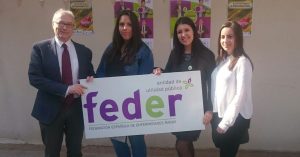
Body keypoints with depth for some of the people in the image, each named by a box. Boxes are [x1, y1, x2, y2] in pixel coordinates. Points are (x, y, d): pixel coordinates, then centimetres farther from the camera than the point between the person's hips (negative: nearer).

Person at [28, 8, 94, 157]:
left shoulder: (84, 51, 4)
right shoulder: (40, 48, -6)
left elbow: (90, 75, 14)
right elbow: (34, 77, -15)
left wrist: (90, 80, -11)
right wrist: (66, 89, -23)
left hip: (77, 108, 2)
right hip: (51, 109, -2)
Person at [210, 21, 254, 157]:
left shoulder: (242, 62, -14)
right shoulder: (222, 60, 8)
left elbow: (240, 95, -17)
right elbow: (216, 89, 7)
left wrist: (226, 122, -14)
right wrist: (218, 117, 2)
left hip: (235, 118, -7)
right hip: (219, 115, 7)